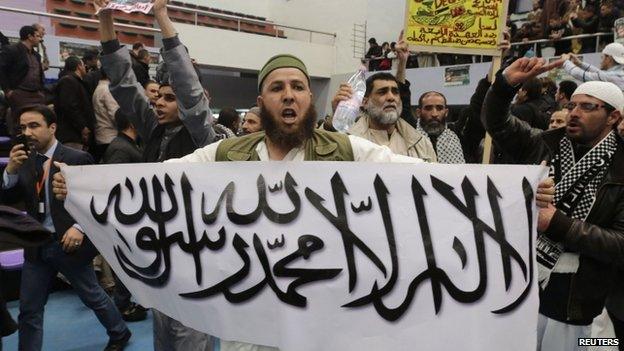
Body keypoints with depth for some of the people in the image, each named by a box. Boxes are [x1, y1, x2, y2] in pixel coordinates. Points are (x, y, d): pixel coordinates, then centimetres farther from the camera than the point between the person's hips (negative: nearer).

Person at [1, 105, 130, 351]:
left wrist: (79, 227, -20)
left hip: (68, 243, -4)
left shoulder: (77, 159, -10)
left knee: (92, 296, 14)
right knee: (29, 310, 11)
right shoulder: (24, 160, 5)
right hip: (37, 245, 5)